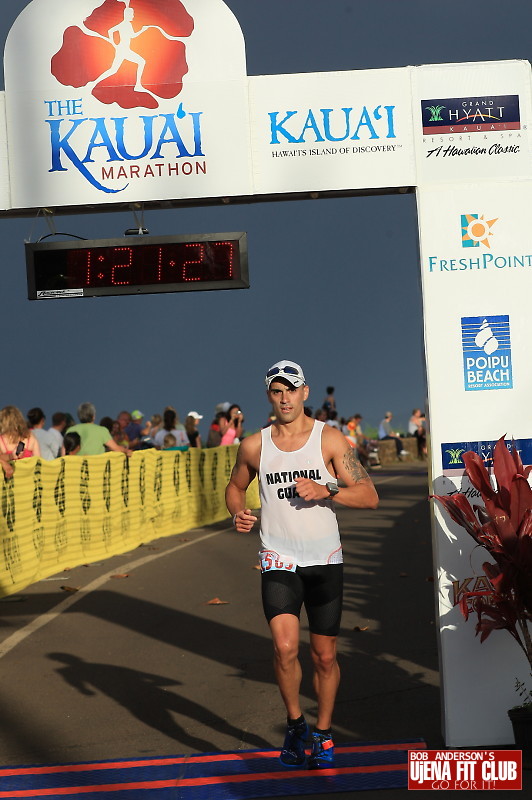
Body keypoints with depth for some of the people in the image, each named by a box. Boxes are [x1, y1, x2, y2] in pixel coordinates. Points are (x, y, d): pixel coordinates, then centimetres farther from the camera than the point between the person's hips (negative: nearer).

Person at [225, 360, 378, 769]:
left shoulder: (330, 438, -2)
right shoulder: (254, 446, 4)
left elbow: (369, 496, -5)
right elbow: (235, 486, 22)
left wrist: (327, 491, -21)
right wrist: (238, 513, 1)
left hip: (325, 562, 0)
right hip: (279, 561, 0)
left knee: (324, 656, 8)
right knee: (285, 646, -19)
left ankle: (324, 735, 29)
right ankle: (295, 724, 6)